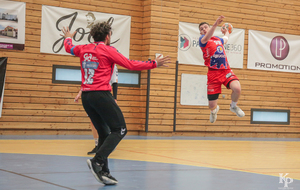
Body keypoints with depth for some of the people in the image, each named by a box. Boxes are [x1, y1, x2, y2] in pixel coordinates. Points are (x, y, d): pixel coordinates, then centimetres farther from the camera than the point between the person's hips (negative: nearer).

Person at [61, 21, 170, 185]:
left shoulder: (84, 49, 13)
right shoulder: (108, 50, -3)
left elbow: (69, 48, 34)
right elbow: (131, 65, -2)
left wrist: (68, 38, 57)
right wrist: (154, 64, 6)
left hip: (86, 96, 7)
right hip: (101, 95, -7)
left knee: (104, 133, 12)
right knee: (119, 130, -5)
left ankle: (103, 172, 6)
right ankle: (97, 161, -22)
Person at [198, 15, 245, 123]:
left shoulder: (218, 39, 18)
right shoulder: (202, 40, -2)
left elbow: (225, 39, 45)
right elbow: (206, 38, -29)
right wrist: (215, 24, -44)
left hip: (226, 71, 4)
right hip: (213, 73, -4)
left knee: (237, 88, -28)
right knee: (212, 105, -3)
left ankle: (233, 106, 7)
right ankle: (214, 110, 39)